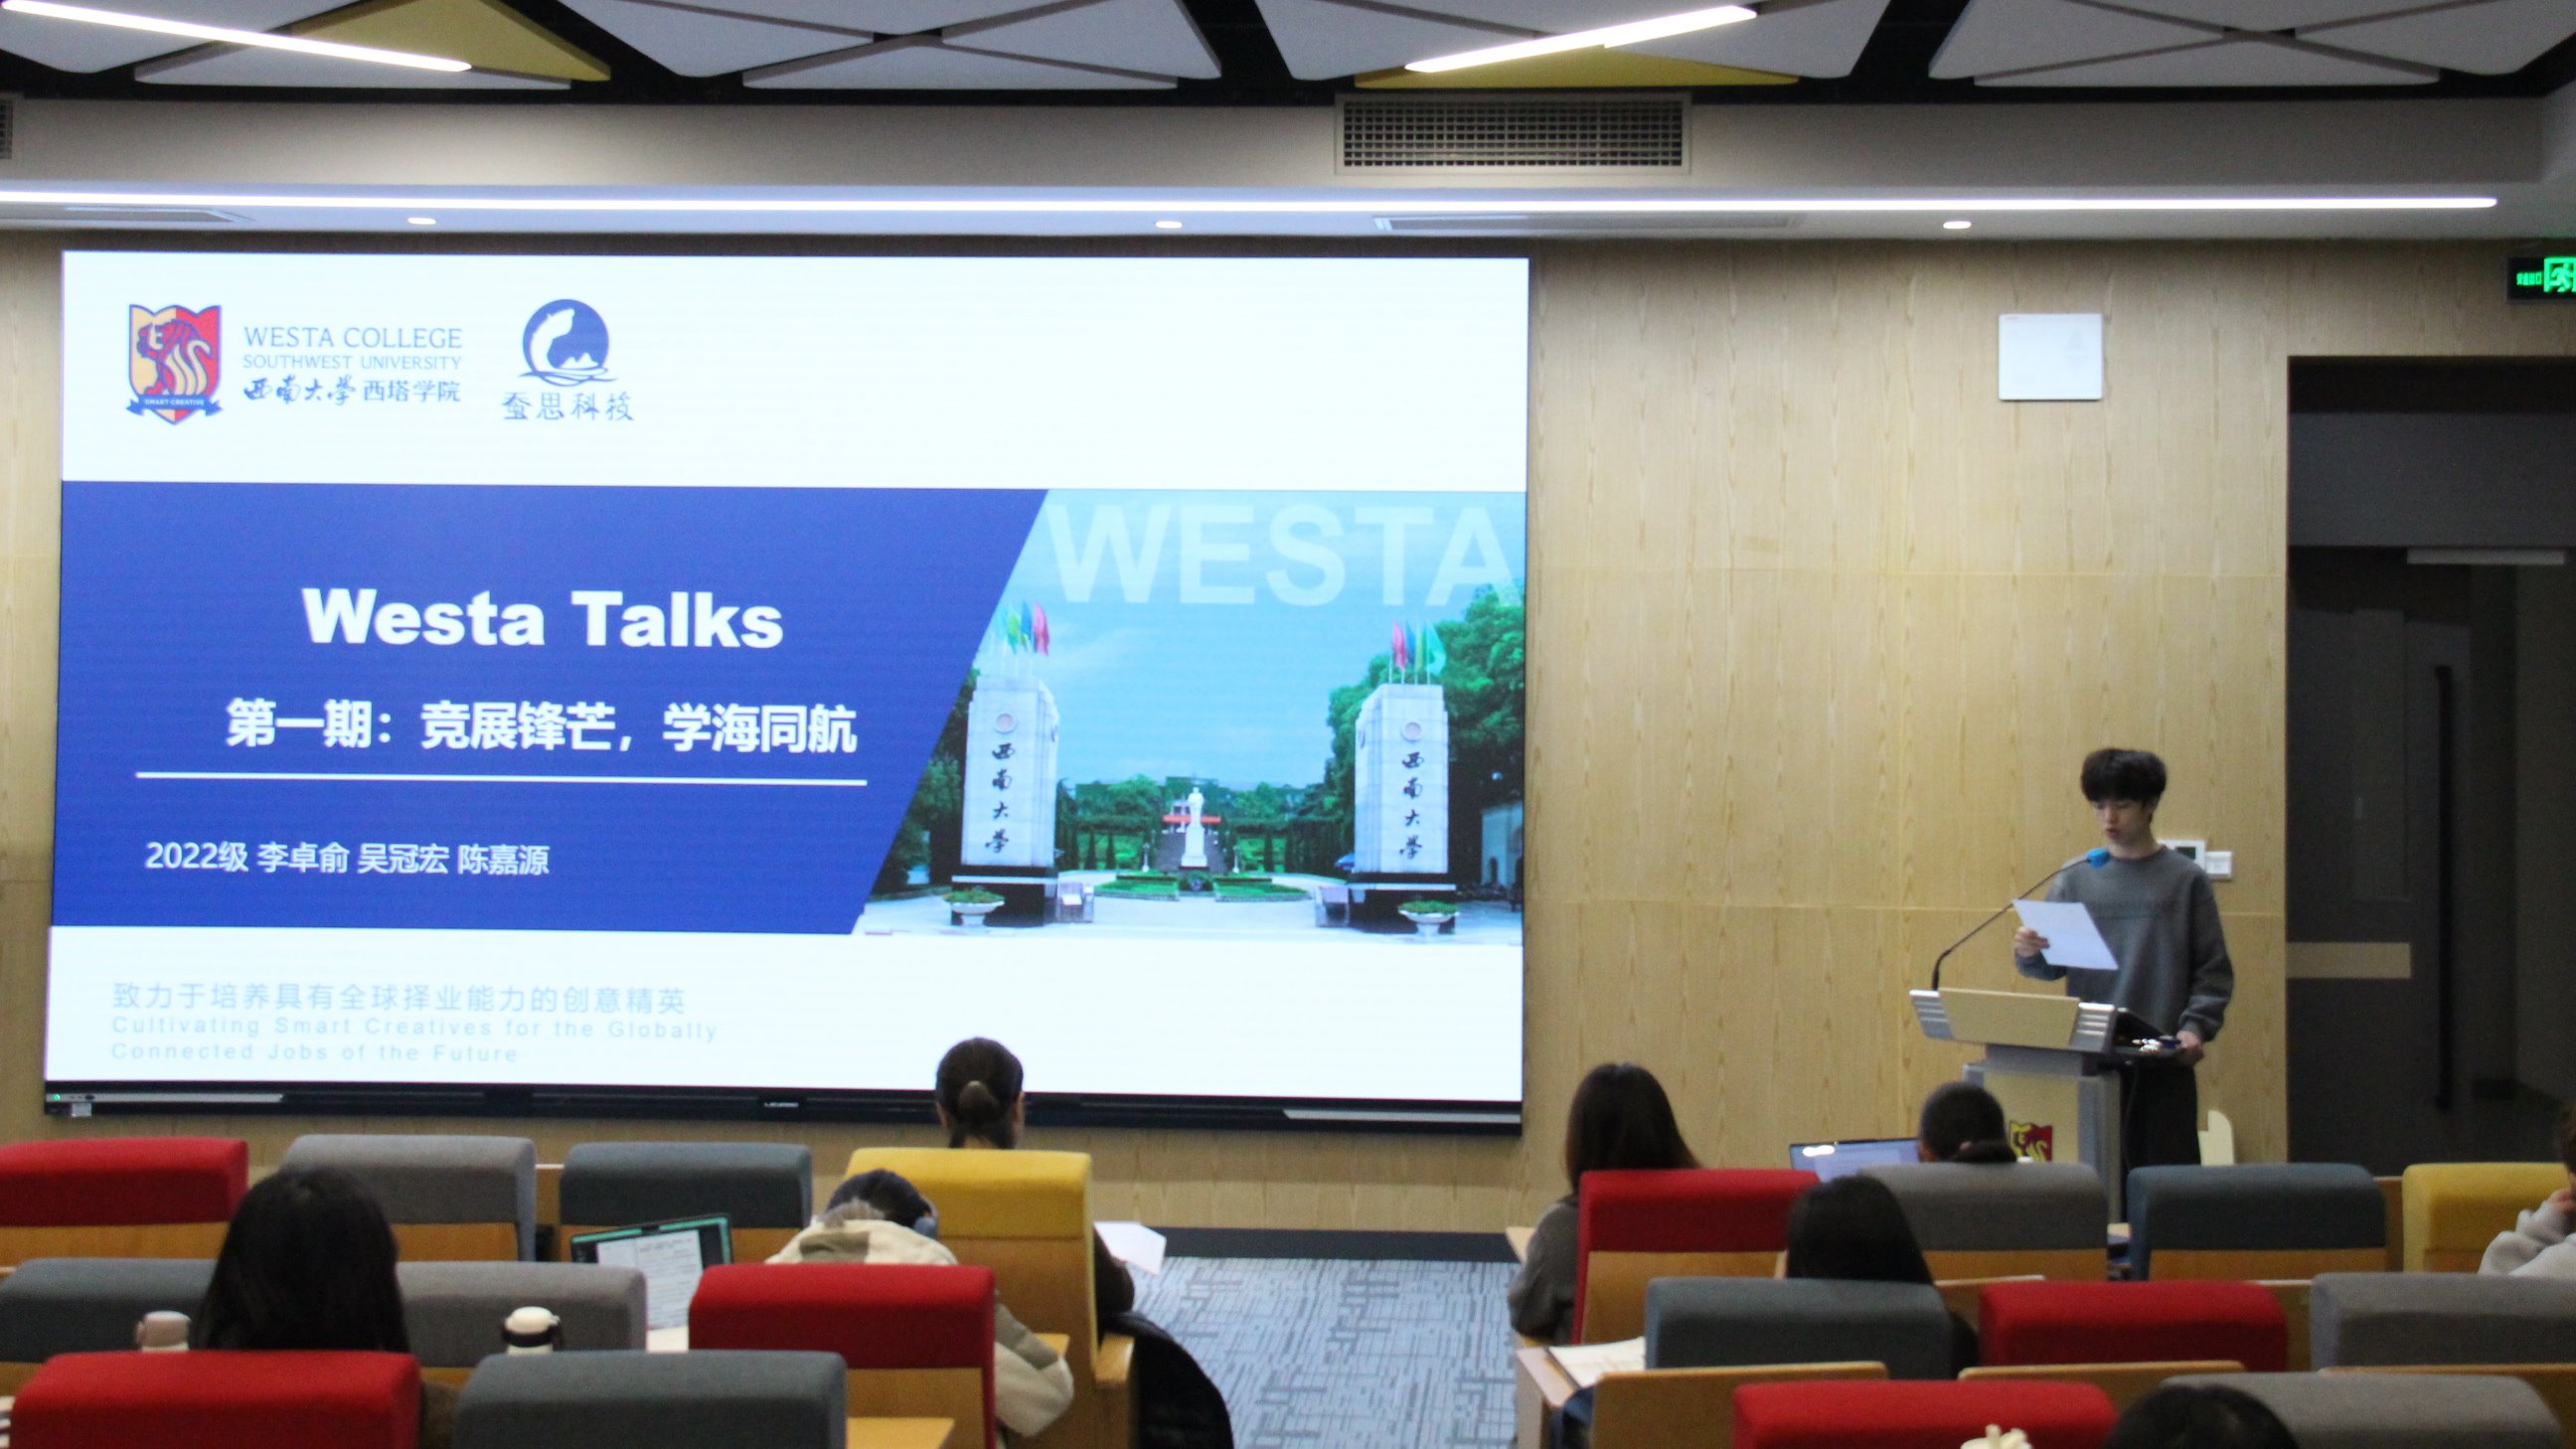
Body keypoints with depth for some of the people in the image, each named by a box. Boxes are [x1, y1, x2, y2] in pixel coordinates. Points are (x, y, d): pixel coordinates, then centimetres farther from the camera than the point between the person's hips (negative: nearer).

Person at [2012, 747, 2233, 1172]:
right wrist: (2029, 954, -13)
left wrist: (2196, 1027, -13)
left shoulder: (2185, 879, 4)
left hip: (2163, 1062, -2)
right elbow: (2053, 965, 9)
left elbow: (2214, 970, 3)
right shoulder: (2076, 878, 10)